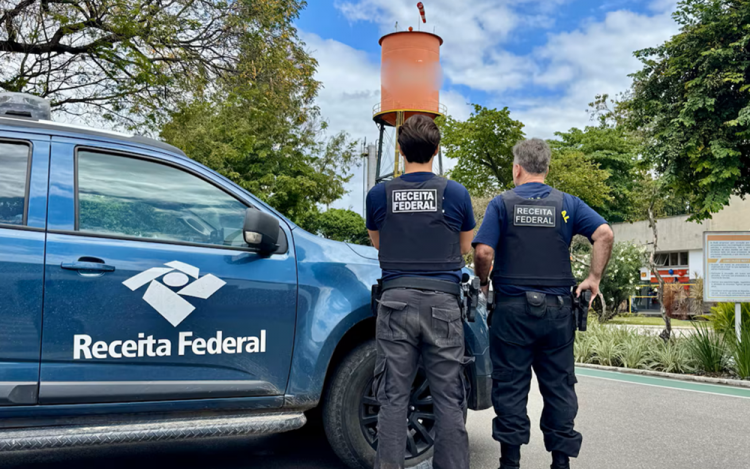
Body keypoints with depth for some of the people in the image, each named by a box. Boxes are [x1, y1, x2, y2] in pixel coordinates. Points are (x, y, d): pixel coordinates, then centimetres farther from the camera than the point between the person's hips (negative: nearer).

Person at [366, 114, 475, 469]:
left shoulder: (379, 194, 2)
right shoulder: (456, 193, 1)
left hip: (396, 302, 1)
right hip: (443, 302, 0)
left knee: (393, 397, 6)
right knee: (448, 399, 6)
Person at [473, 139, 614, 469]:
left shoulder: (502, 203, -2)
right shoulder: (567, 204, 5)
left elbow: (483, 251, -12)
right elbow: (604, 234, -7)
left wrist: (484, 282, 4)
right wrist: (594, 278, 0)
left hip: (512, 308, -2)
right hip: (558, 309, 2)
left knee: (511, 386, 6)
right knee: (559, 386, 11)